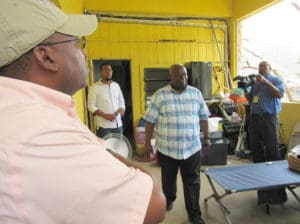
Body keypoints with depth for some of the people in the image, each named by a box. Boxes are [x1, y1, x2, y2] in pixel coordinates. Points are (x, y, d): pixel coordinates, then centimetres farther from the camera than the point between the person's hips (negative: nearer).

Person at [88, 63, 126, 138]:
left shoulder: (116, 85, 11)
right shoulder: (94, 87, -3)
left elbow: (121, 102, 19)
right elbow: (91, 106, -7)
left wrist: (122, 110, -4)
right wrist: (105, 115, -17)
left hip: (118, 124, 5)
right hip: (103, 126, -5)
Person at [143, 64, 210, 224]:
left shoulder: (196, 93, 3)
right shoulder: (160, 95, -7)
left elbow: (203, 117, 10)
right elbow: (151, 120, -6)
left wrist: (206, 137, 10)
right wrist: (147, 143, -6)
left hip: (192, 148, 1)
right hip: (167, 148, -1)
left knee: (192, 182, 8)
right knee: (168, 178, 20)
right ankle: (168, 200, 48)